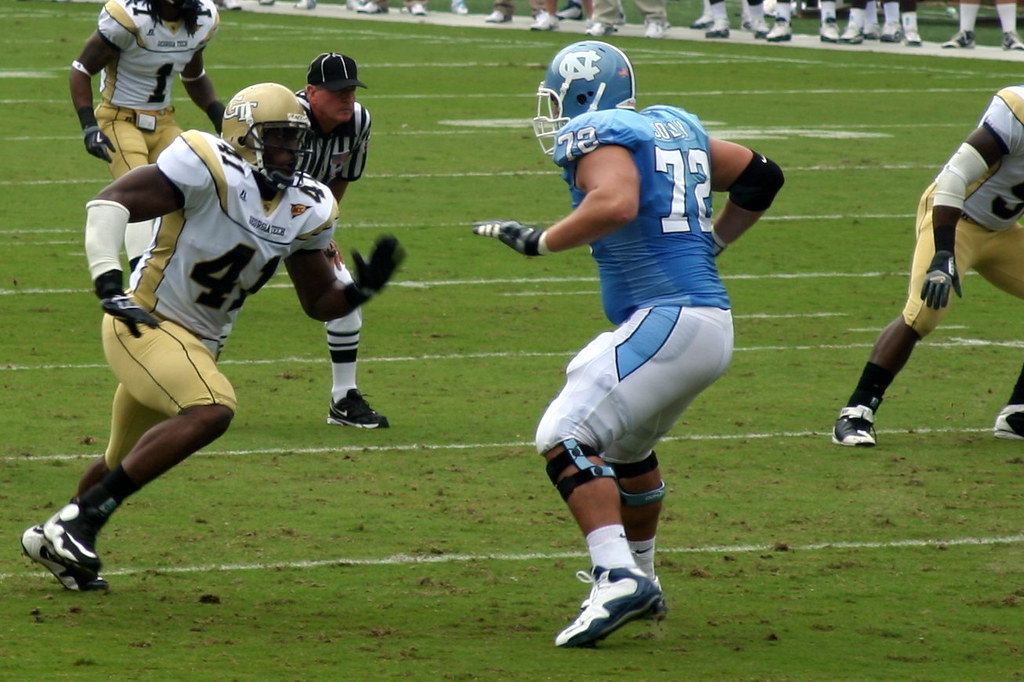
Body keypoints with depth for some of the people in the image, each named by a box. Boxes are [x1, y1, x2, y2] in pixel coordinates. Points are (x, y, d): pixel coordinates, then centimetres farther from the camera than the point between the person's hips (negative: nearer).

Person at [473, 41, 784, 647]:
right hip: (711, 322, 9)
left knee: (567, 437, -14)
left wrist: (539, 241, -14)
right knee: (625, 444, 28)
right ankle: (642, 582, 41)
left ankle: (618, 578, -28)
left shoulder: (597, 136, -6)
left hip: (666, 319, -9)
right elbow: (762, 176, 25)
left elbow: (616, 204, -26)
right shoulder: (676, 128, 18)